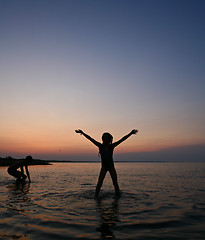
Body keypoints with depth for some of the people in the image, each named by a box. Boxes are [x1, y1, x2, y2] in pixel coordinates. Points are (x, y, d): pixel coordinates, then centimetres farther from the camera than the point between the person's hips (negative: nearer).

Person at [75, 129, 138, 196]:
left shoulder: (112, 146, -7)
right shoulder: (100, 146, -6)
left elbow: (122, 139, -12)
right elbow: (90, 139, -9)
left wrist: (131, 133, -16)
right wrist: (82, 133, -12)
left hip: (111, 167, 0)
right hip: (104, 167, 0)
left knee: (115, 182, 2)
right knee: (99, 183, -10)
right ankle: (96, 195, -2)